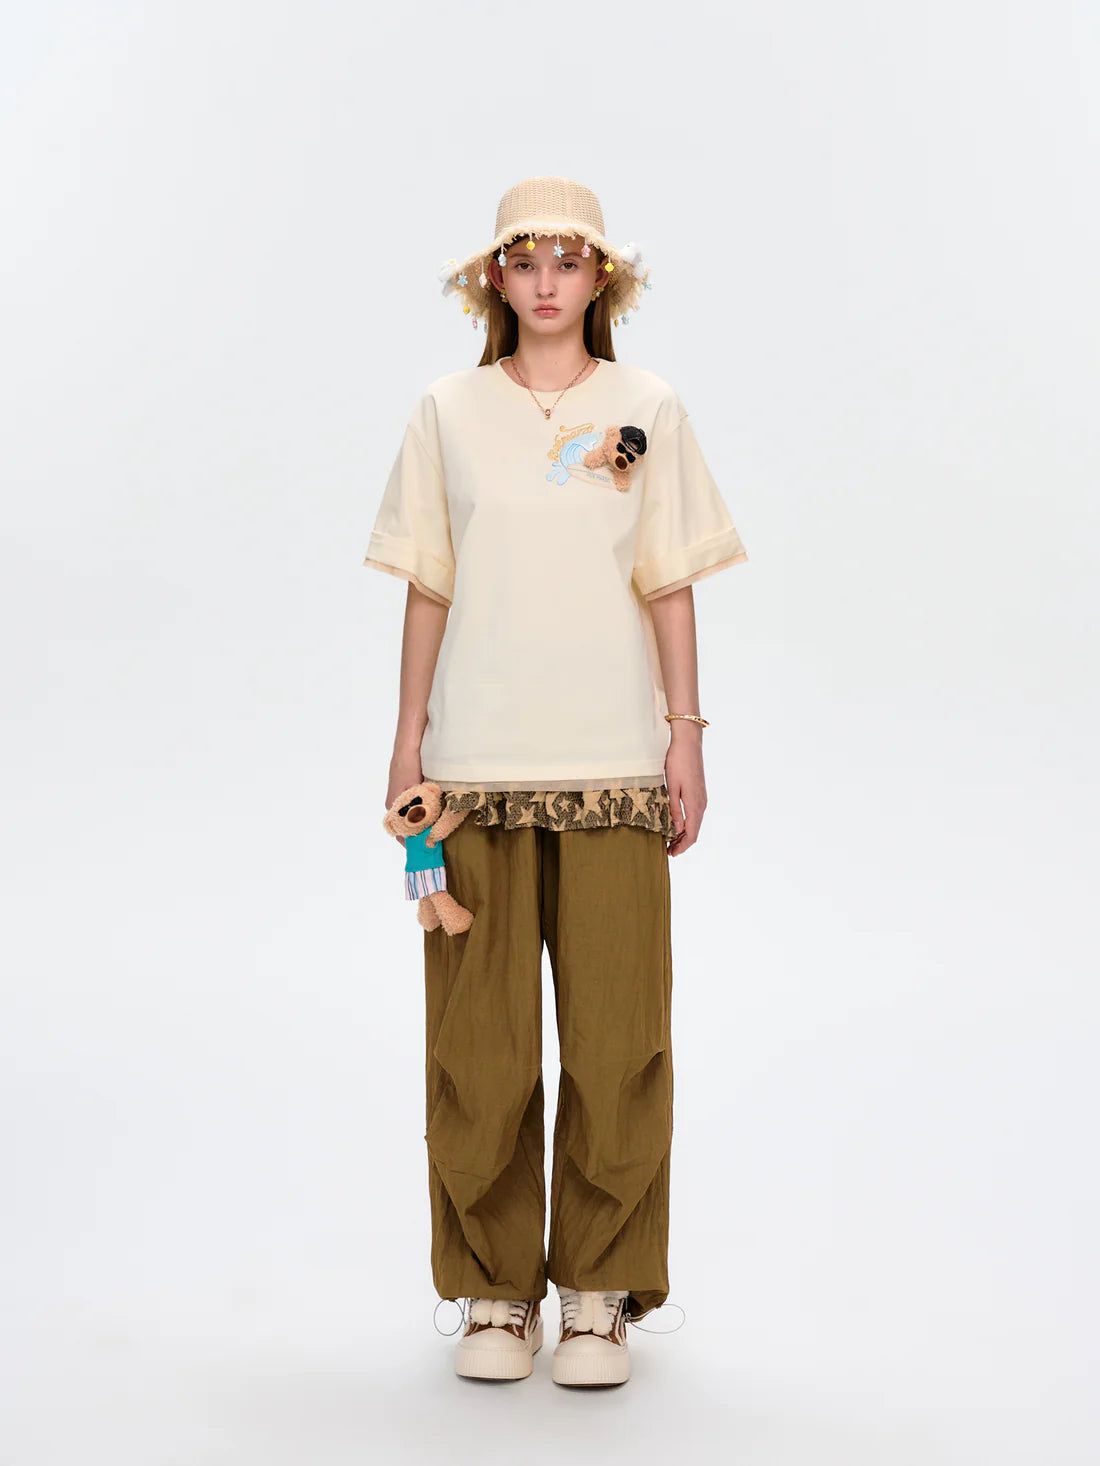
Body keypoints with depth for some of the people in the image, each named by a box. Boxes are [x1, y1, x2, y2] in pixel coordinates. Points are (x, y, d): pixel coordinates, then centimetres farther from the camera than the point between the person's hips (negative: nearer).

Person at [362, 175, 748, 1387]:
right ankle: (494, 1288, 19)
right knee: (479, 1039, 3)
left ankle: (601, 1290, 16)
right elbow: (427, 592, 7)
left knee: (617, 1036, 1)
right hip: (475, 764, 0)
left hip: (613, 764, 0)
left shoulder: (648, 411, 6)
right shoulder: (448, 413, 6)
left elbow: (669, 589, 6)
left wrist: (685, 735, 1)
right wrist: (408, 740, 3)